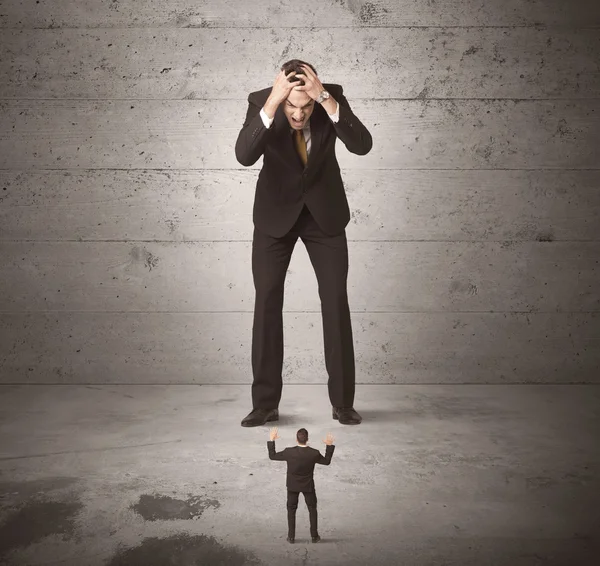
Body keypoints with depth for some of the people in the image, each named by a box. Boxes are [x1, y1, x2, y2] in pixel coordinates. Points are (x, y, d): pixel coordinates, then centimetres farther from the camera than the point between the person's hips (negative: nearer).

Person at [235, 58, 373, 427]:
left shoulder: (333, 97, -19)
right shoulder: (261, 101, -20)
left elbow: (363, 145, -32)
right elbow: (245, 156, -34)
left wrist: (326, 99, -41)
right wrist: (272, 104, -44)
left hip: (325, 210, 1)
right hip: (276, 211, 0)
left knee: (336, 300, -4)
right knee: (267, 301, -4)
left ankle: (343, 401, 8)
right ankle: (266, 403, 6)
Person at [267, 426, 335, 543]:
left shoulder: (289, 452, -24)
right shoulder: (314, 453, -22)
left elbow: (272, 456, -11)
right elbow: (327, 461, -4)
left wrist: (272, 440, -6)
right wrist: (330, 445, 0)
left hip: (292, 485, 0)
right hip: (308, 485, 0)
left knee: (291, 510, 17)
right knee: (312, 509, 19)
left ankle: (291, 536, 20)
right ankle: (314, 535, 23)